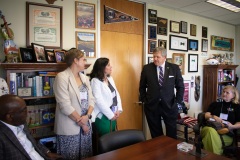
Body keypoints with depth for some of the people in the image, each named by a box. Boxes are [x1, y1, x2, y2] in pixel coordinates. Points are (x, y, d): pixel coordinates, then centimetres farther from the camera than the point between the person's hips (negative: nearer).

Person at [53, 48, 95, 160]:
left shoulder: (85, 78, 10)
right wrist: (81, 122, -12)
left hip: (86, 125, 6)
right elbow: (65, 106, -17)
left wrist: (87, 116, -11)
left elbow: (91, 99, 7)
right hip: (70, 128, -6)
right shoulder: (62, 77, -12)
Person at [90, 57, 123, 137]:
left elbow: (116, 94, 10)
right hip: (103, 117, -7)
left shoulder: (110, 78, 11)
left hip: (113, 116, 7)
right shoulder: (95, 81, -13)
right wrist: (111, 115, -15)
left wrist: (119, 110, -2)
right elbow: (99, 100, -19)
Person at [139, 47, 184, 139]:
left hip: (169, 105, 0)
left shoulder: (174, 68, -2)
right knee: (155, 134, 14)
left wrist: (178, 101, 1)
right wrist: (144, 100, 2)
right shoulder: (147, 68, -2)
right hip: (151, 105, 0)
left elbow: (180, 86, 6)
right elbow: (142, 86, 8)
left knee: (172, 134, 11)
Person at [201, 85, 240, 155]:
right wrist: (213, 117, -9)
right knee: (211, 131, -39)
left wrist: (232, 126, -12)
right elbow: (206, 115, 13)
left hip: (227, 134, -1)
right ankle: (216, 156, -31)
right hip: (211, 128, 2)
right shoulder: (215, 104, 26)